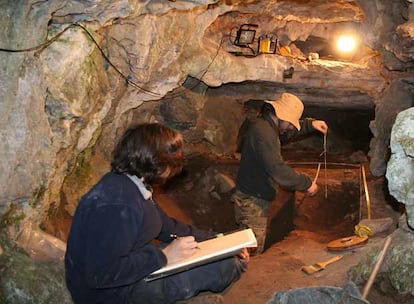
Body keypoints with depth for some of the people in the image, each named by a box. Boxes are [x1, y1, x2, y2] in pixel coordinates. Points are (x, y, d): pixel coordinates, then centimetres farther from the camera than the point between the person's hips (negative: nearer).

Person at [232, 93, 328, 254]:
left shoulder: (265, 126, 11)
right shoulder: (262, 131, -21)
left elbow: (288, 131, 33)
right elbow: (277, 169, -28)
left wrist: (310, 124, 20)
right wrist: (306, 183, -19)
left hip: (256, 200, 11)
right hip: (252, 202, -11)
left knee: (255, 250, 18)